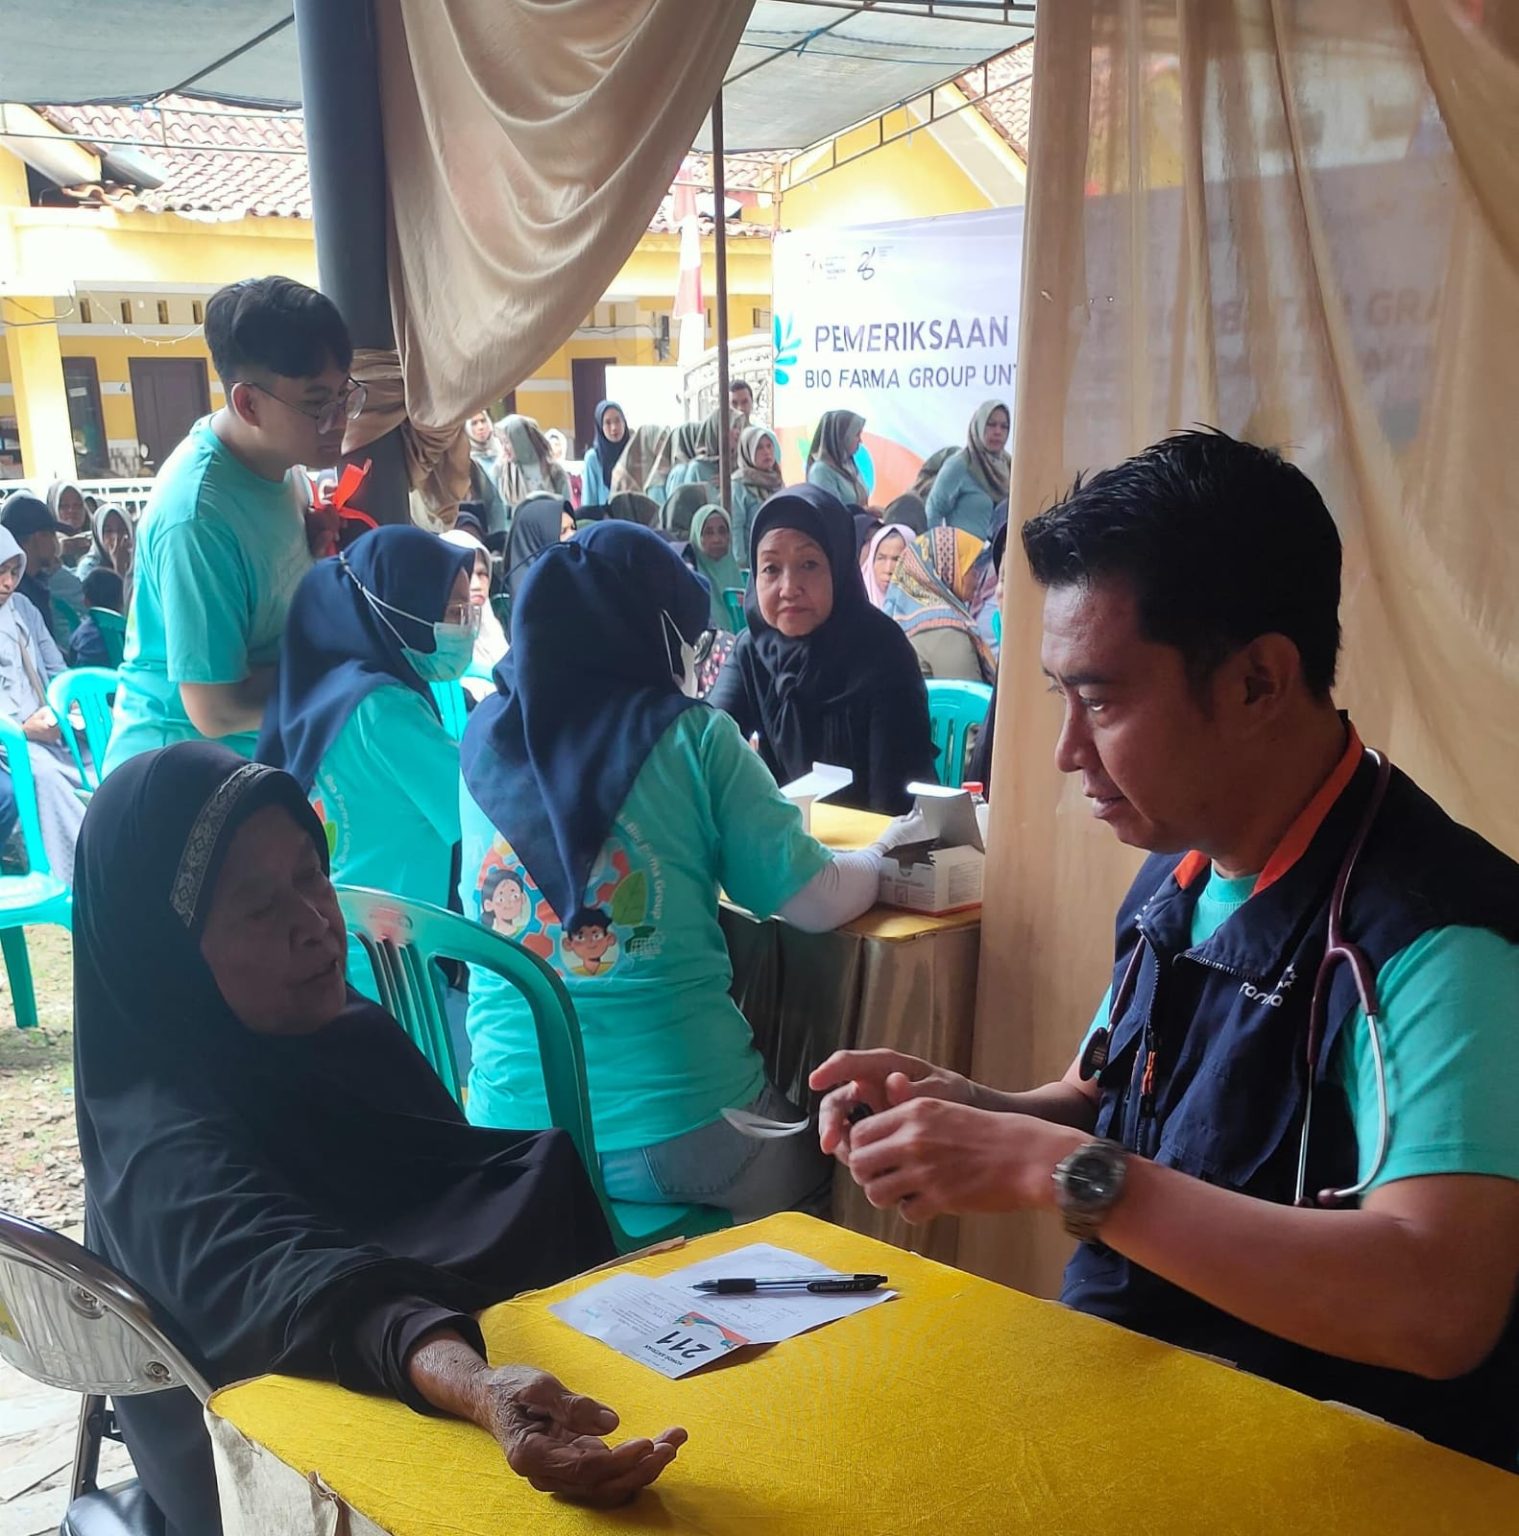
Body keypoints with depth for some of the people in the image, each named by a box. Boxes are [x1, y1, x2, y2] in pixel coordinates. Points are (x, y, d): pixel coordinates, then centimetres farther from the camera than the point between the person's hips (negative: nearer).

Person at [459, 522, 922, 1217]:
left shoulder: (484, 737, 0)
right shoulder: (692, 738, -11)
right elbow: (816, 903, -9)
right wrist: (883, 852, 12)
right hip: (682, 1138, -4)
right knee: (819, 1148, 28)